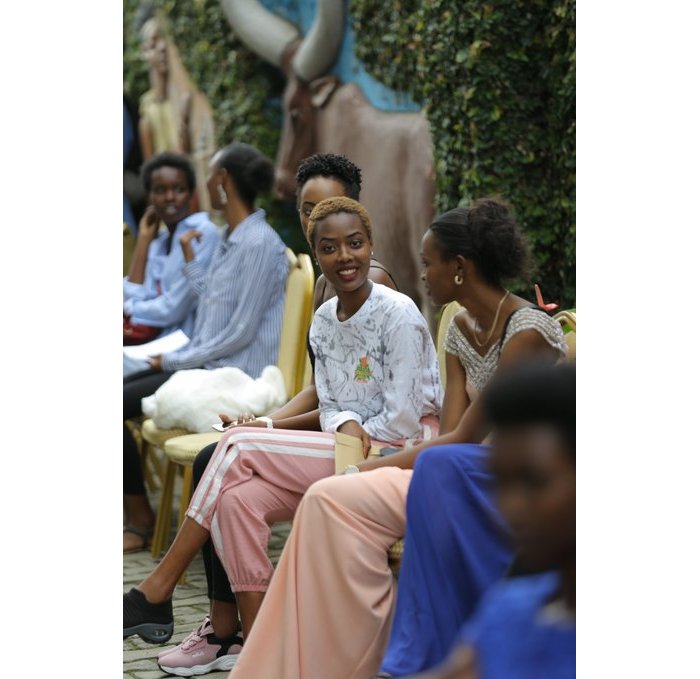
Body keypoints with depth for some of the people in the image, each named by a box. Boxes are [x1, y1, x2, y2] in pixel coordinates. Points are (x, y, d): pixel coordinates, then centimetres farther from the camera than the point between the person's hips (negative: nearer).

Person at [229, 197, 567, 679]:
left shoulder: (528, 333, -15)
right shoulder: (462, 330, 13)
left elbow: (465, 440, -15)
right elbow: (449, 432, 6)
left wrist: (373, 468, -9)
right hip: (468, 474, 8)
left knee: (339, 500, -22)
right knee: (332, 501, -13)